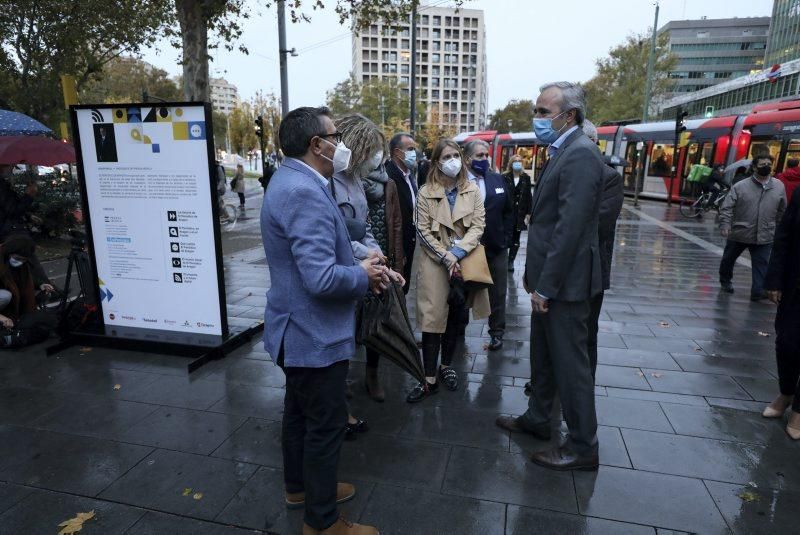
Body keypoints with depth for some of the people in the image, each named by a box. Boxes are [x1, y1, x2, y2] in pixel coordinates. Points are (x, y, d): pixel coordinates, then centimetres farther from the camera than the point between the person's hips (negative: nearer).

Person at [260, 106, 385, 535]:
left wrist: (358, 265, 3)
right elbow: (323, 278, -32)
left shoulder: (291, 181, 8)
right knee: (326, 424, 6)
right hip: (314, 333, -10)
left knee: (300, 412, 24)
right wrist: (364, 276, -14)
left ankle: (299, 487, 44)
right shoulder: (305, 192, -26)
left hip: (298, 328, 10)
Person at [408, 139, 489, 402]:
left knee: (456, 317, 11)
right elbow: (424, 232, -5)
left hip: (465, 260, 3)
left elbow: (478, 226, -3)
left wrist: (459, 251, -17)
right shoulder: (426, 193, -1)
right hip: (436, 262, -2)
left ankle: (446, 366, 29)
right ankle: (430, 380, 3)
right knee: (433, 318, -5)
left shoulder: (472, 190, 4)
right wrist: (447, 257, -14)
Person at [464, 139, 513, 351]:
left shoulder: (498, 180, 4)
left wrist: (506, 238, 2)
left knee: (497, 293, 12)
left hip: (496, 247, 4)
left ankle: (497, 332, 28)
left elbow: (508, 211, 9)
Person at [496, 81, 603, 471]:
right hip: (549, 279, 10)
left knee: (570, 363, 3)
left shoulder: (580, 154, -18)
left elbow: (570, 228, -24)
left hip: (564, 282, -10)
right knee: (543, 356, 21)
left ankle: (583, 447, 19)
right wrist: (534, 274, 15)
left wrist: (546, 286, -20)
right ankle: (537, 418, 38)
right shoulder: (562, 152, 14)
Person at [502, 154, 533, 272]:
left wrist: (528, 214, -2)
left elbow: (528, 197, 4)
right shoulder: (505, 177, -1)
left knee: (516, 239, 7)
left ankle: (511, 261, 14)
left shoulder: (526, 178, 5)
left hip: (520, 214, 2)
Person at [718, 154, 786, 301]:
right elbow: (726, 207, -10)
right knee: (728, 259, 15)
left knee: (761, 264, -3)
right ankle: (725, 281, 38)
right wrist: (725, 224, -23)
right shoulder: (740, 186, -8)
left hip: (764, 236, 1)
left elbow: (782, 211, 12)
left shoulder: (779, 186, 2)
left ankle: (758, 291, 2)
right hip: (738, 233, -1)